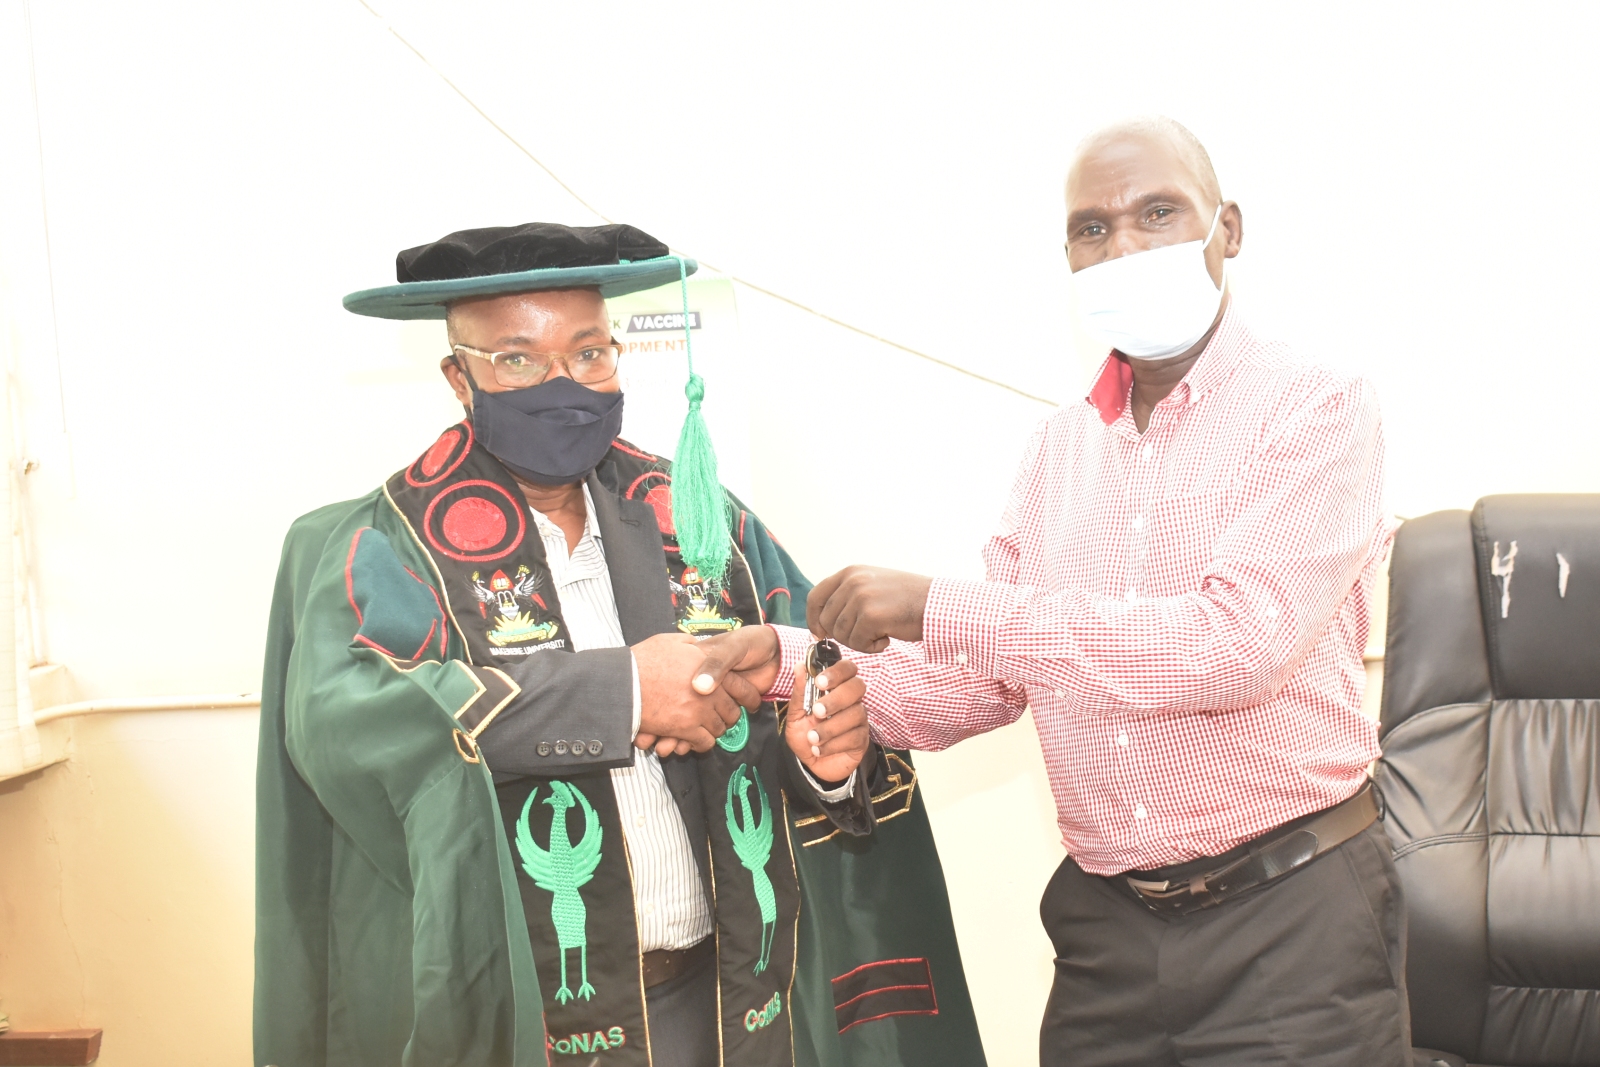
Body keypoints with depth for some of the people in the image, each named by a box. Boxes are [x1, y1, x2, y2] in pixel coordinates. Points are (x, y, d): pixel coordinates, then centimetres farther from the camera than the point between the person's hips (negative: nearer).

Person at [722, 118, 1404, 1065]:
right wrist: (791, 662, -7)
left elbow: (1235, 642, -22)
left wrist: (937, 610, -22)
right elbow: (985, 681, 9)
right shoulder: (1060, 447, 11)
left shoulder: (1315, 410, -7)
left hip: (1290, 917, -5)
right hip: (1103, 921, 5)